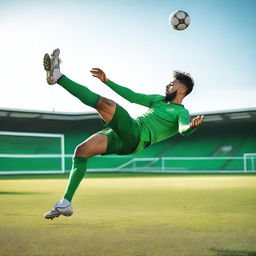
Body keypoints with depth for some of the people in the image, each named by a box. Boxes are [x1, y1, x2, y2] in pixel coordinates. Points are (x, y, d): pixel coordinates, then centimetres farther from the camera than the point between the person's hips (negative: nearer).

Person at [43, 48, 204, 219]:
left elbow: (184, 129, -15)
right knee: (81, 151, -7)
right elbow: (133, 96, 30)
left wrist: (192, 126, -40)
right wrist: (107, 81, 28)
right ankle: (66, 204, -9)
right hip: (122, 138, 8)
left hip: (135, 136, -8)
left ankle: (58, 76, -17)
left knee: (103, 102, -24)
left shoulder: (182, 113, 6)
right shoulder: (159, 99, 30)